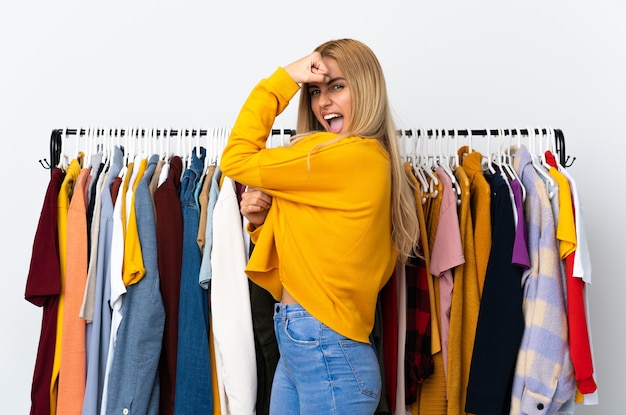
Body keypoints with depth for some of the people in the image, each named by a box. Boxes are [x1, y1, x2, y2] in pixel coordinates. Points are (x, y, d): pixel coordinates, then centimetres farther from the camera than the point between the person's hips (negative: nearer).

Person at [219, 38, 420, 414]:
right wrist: (262, 221, -2)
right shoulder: (371, 158, 10)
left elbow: (236, 159, -8)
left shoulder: (351, 155, -18)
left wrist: (282, 80, -6)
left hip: (327, 351, -9)